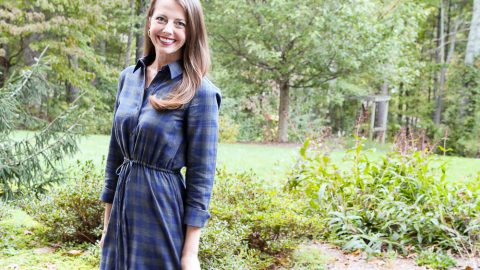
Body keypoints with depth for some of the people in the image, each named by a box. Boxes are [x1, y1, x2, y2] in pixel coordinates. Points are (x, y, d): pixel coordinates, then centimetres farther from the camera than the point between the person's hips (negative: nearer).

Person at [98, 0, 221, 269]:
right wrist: (108, 221, 12)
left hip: (163, 211, -5)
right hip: (124, 208, 6)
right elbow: (116, 151, 10)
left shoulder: (199, 91, -13)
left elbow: (202, 174, -12)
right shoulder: (129, 77, 4)